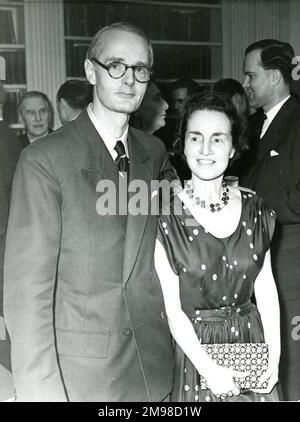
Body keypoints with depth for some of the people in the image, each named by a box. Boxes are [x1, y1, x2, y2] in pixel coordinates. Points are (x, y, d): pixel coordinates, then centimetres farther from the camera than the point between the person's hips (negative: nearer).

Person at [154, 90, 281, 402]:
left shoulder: (256, 211, -2)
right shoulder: (165, 219, -13)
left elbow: (266, 287, 1)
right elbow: (172, 309, -13)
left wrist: (274, 355, -6)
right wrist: (208, 368, -17)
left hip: (251, 341, 4)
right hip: (193, 347, -3)